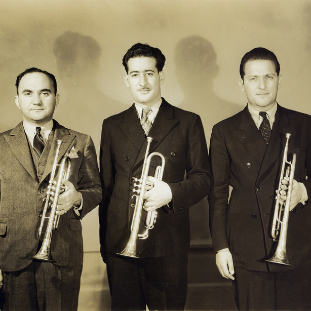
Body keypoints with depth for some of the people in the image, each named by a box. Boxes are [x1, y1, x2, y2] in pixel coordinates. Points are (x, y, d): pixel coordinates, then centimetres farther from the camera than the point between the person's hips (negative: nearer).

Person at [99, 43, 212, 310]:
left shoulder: (188, 123, 5)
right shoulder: (112, 126, 12)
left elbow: (203, 178, 3)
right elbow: (105, 185, 12)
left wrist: (171, 192, -17)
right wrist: (104, 242, 10)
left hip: (167, 244, -2)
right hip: (120, 243, 2)